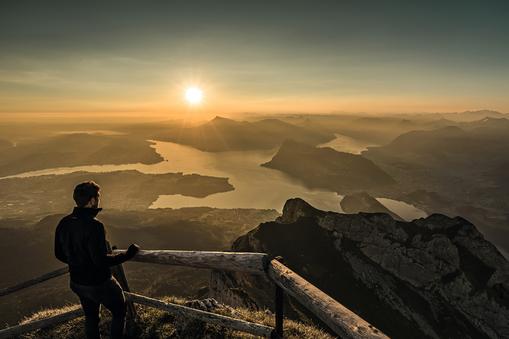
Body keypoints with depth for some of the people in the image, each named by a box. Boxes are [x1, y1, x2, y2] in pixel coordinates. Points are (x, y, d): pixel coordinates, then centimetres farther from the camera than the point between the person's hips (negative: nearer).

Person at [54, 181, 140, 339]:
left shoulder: (64, 223, -5)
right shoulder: (94, 226, -29)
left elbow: (59, 254, 6)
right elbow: (101, 261, -28)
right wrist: (127, 254, -18)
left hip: (77, 283, 7)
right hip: (99, 284, -7)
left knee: (90, 317, 26)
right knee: (119, 311, 17)